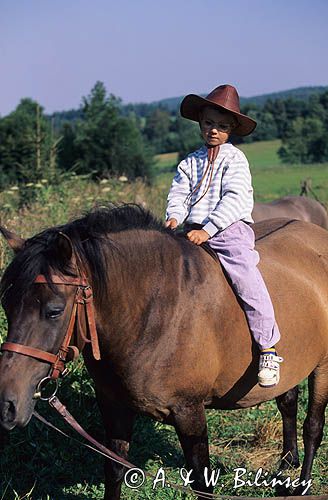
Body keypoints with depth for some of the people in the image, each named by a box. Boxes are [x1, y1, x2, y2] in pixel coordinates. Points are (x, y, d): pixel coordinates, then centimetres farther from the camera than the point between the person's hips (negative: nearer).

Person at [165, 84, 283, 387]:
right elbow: (179, 194, 11)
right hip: (194, 232, 6)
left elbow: (234, 198, -11)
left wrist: (208, 229, -20)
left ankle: (268, 350, -17)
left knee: (247, 280, -23)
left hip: (230, 230, -6)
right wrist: (175, 216, -12)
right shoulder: (191, 162, 17)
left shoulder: (234, 158, 0)